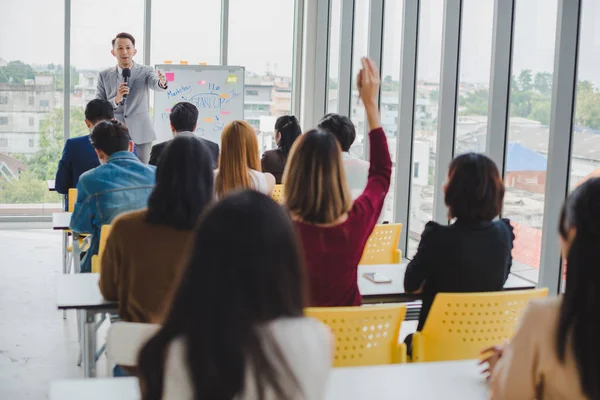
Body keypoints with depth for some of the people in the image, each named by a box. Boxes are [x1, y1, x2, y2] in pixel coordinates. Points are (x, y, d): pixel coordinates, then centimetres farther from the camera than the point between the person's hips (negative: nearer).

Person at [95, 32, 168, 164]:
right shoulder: (104, 75, 5)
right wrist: (115, 100, -17)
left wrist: (162, 82, -45)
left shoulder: (145, 72, 2)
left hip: (140, 134, -1)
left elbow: (155, 84, -21)